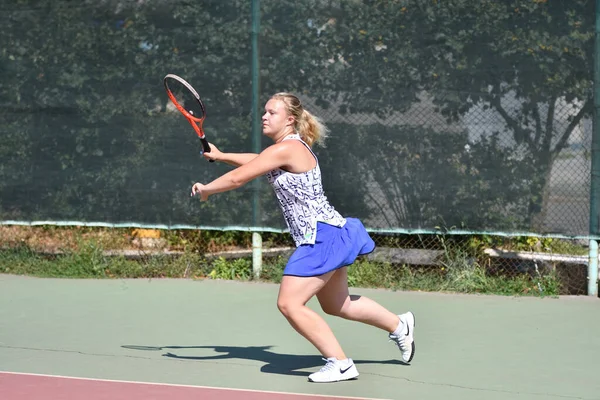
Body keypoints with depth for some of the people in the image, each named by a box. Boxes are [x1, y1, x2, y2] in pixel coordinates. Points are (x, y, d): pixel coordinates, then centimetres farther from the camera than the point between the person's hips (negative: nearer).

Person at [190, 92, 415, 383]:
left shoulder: (286, 148, -18)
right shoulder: (292, 147, 12)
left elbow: (237, 178, -17)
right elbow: (257, 161, 33)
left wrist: (205, 189, -2)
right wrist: (220, 156, 28)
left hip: (321, 237, -11)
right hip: (327, 235, 11)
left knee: (289, 304, -15)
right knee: (336, 305, 25)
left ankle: (340, 364, -12)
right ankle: (400, 326, 42)